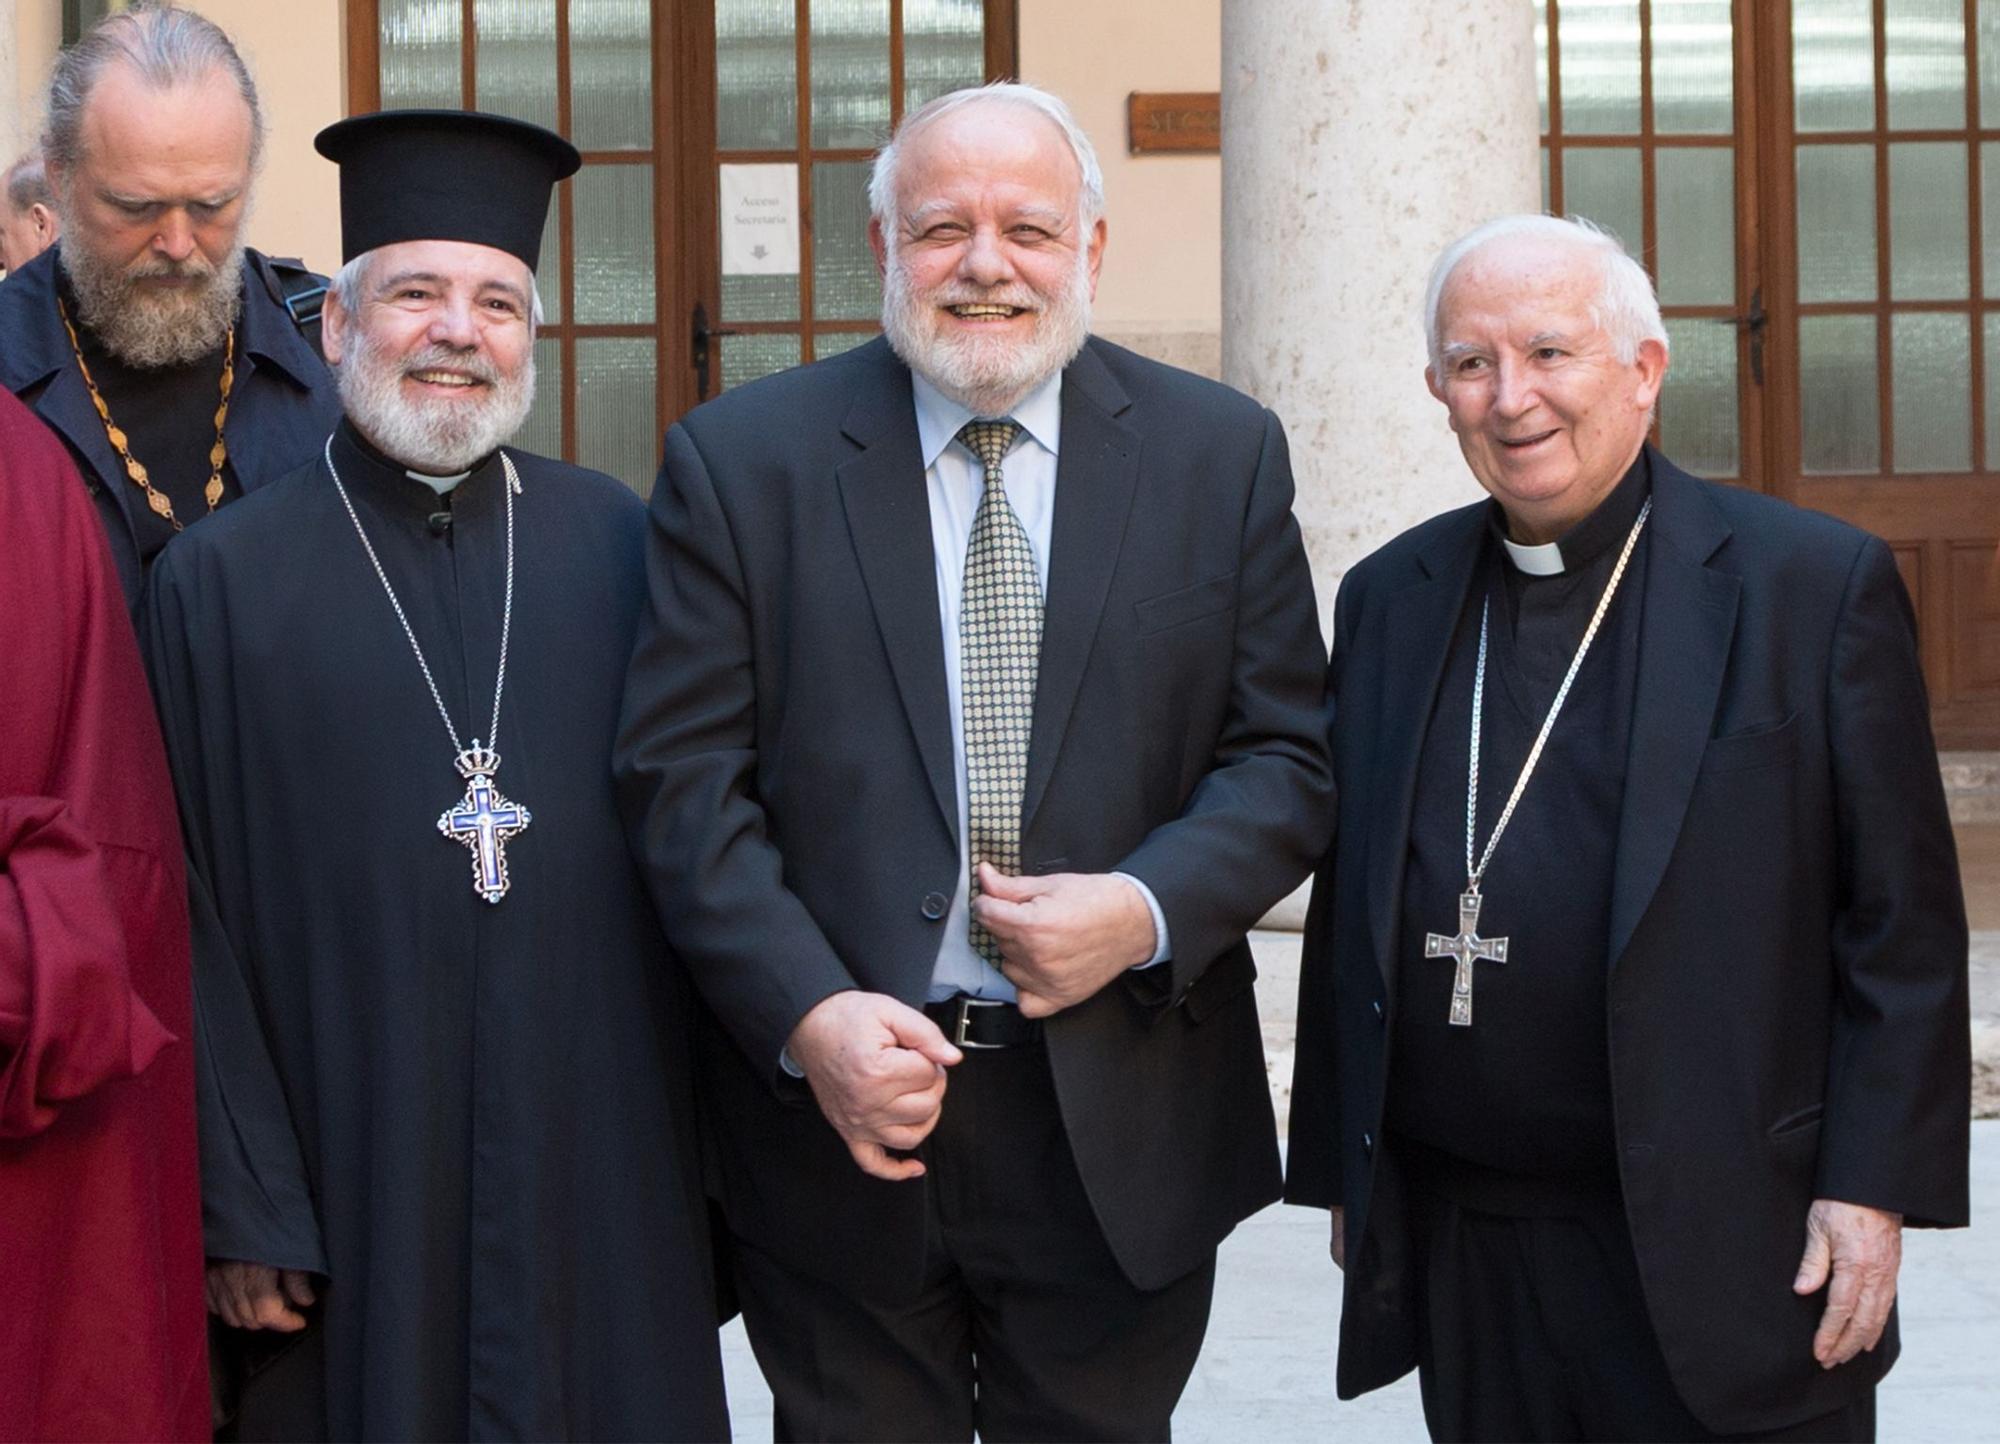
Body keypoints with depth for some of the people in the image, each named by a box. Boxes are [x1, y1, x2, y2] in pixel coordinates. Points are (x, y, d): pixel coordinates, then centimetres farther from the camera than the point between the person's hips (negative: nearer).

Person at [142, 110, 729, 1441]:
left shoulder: (618, 542, 4)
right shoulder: (223, 579, -3)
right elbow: (192, 923, -5)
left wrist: (724, 1137, 4)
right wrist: (242, 1210, -8)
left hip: (606, 1174, 2)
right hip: (356, 1198, -2)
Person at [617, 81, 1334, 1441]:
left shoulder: (1222, 452, 3)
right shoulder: (740, 459, -1)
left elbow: (1286, 755, 3)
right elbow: (685, 776, -5)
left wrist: (1146, 910, -15)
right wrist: (808, 1015, -17)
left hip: (1123, 1128, 1)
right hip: (836, 1121, -1)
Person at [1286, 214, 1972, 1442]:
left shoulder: (1817, 585, -4)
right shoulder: (1391, 600, 9)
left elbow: (1903, 925, -4)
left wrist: (1875, 1189, -9)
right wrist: (1343, 1169, 12)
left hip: (1721, 1250, -4)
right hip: (1460, 1250, 4)